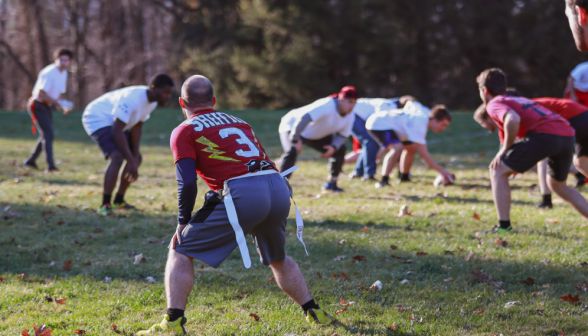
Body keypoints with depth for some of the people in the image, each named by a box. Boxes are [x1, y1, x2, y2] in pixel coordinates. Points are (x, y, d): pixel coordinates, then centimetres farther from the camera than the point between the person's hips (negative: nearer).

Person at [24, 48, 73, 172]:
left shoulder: (64, 73, 6)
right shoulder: (49, 73, -22)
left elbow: (60, 92, 15)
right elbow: (41, 94, -26)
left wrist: (63, 106, -3)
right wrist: (57, 103, -23)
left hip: (48, 106, 9)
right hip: (38, 105, -9)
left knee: (46, 135, 16)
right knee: (48, 134, -16)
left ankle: (31, 161, 31)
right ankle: (50, 166, -21)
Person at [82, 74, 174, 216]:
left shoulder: (153, 102, -5)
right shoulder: (132, 98, -34)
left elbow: (136, 127, 2)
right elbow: (117, 131, -34)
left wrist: (135, 156, -4)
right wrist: (130, 161, -33)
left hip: (113, 122, 10)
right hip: (97, 118, -10)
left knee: (136, 158, 12)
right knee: (117, 157, -27)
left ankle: (119, 201, 23)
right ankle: (105, 205, -23)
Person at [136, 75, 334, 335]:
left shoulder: (185, 131, 11)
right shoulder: (238, 122, 28)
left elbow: (187, 182, 0)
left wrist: (183, 222, 10)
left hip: (243, 193, -6)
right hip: (280, 188, 6)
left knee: (181, 250, 8)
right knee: (277, 259, 31)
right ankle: (313, 312, 32)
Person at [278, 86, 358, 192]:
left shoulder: (350, 117, -12)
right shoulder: (327, 106, -38)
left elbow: (342, 135, -3)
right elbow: (304, 118, -47)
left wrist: (334, 147, -25)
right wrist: (295, 140, -46)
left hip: (316, 134, 8)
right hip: (293, 126, -8)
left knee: (340, 149, -1)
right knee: (292, 151, -33)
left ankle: (331, 183, 12)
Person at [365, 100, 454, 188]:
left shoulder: (425, 111, -3)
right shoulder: (419, 126, -31)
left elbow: (410, 102, 17)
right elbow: (423, 154, -30)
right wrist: (441, 171, -27)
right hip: (378, 124, -10)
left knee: (411, 146, 14)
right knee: (397, 147, -32)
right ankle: (383, 181, -33)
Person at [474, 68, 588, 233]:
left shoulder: (494, 104, 6)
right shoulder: (519, 100, 33)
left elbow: (513, 119, -16)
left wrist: (504, 150, -5)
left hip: (544, 134, -8)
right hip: (568, 135, 8)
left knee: (497, 171, 4)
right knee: (557, 185, 30)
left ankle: (504, 226, 0)